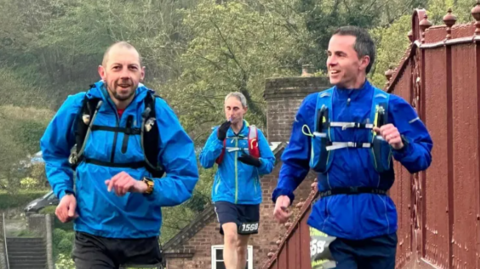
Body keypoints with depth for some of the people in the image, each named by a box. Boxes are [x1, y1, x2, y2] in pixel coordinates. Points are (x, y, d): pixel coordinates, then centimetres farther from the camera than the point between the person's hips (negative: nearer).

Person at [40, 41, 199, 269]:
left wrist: (145, 186, -28)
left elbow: (185, 178, -10)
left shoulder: (158, 113, -8)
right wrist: (64, 191, -1)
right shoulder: (78, 107, -4)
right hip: (92, 236, 0)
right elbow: (52, 151, 16)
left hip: (142, 238, 1)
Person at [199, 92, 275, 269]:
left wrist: (256, 162, -23)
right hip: (225, 196, -2)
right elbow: (204, 161, -8)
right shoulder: (217, 133, 2)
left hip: (249, 197, 2)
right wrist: (219, 140, -20)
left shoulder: (255, 134, 2)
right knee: (230, 236, -22)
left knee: (242, 243, 14)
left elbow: (270, 163, -1)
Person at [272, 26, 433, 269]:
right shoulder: (314, 106, 5)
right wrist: (283, 193, -4)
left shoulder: (390, 106, 0)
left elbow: (424, 156, -1)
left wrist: (401, 145, -22)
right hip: (331, 223, 0)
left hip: (376, 223, 1)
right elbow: (295, 159, 13)